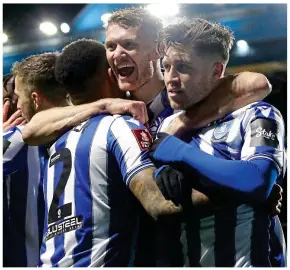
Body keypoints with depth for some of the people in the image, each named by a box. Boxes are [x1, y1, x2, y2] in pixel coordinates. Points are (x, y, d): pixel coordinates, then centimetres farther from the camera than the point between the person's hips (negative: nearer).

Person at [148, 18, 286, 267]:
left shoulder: (256, 115, -7)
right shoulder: (167, 125, 9)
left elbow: (258, 181, -25)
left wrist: (180, 153, -17)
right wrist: (162, 178, -14)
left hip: (245, 261, -5)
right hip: (185, 259, 5)